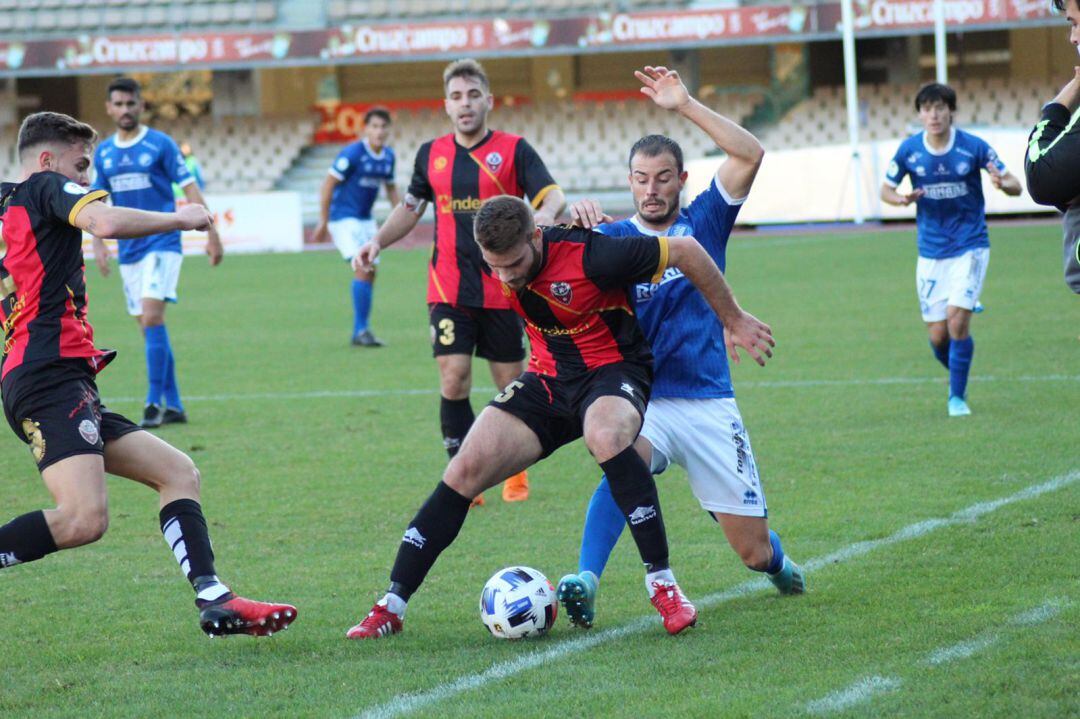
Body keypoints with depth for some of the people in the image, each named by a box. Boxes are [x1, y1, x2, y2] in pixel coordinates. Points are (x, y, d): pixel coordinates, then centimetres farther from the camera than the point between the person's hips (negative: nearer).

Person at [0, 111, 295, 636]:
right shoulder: (46, 188, 1)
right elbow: (107, 222, -20)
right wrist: (180, 219, -5)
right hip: (52, 375, -11)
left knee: (177, 472, 11)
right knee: (83, 520, -26)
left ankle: (214, 601, 0)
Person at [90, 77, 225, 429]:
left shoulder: (160, 144, -4)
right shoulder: (103, 153, 10)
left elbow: (190, 189, -4)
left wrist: (211, 234, -8)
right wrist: (98, 242, 1)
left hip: (162, 244, -5)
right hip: (129, 251, 5)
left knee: (152, 318, -18)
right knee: (149, 326, 6)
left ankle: (155, 403, -17)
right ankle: (173, 405, 12)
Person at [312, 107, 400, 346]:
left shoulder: (388, 156, 4)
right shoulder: (353, 154, -17)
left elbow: (391, 188, 20)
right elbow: (328, 184, -13)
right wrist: (323, 222, -12)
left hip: (365, 219, 8)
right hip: (344, 218, -7)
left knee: (370, 273, 6)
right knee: (363, 267, -19)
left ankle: (359, 332, 14)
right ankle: (361, 330, -17)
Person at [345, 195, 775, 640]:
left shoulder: (590, 257, -28)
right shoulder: (495, 262, -10)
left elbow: (686, 250, -17)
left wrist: (734, 320, -7)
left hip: (612, 370, -5)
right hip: (546, 380, 5)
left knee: (605, 437, -39)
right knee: (466, 469, -11)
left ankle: (662, 583, -27)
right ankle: (391, 606, -5)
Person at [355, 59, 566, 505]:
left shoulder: (513, 150, -1)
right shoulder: (431, 154, 9)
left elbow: (552, 194, -11)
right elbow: (411, 208, 22)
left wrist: (546, 213, -34)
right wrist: (378, 241, 6)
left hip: (503, 291, -2)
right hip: (449, 291, 2)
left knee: (511, 384, 5)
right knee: (453, 382, -10)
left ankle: (516, 472, 25)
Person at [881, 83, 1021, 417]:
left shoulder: (973, 147, -10)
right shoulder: (909, 150, -4)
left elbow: (1015, 186, -4)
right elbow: (886, 189, 9)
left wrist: (1003, 183, -29)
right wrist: (902, 199, -15)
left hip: (970, 245, -2)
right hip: (931, 251, 2)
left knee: (957, 319, -17)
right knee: (938, 335, 1)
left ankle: (957, 396, -3)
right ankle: (958, 378, 32)